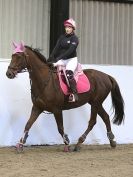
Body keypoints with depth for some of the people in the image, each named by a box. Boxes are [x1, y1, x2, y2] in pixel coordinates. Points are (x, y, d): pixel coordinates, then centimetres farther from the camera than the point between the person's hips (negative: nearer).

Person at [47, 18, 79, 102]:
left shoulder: (74, 38, -7)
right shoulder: (62, 37, 12)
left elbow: (70, 51, -19)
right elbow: (56, 49, 5)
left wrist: (59, 58, -27)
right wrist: (50, 59, -9)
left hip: (71, 59, -7)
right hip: (62, 60, 7)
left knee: (69, 74, -32)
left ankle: (74, 94, -29)